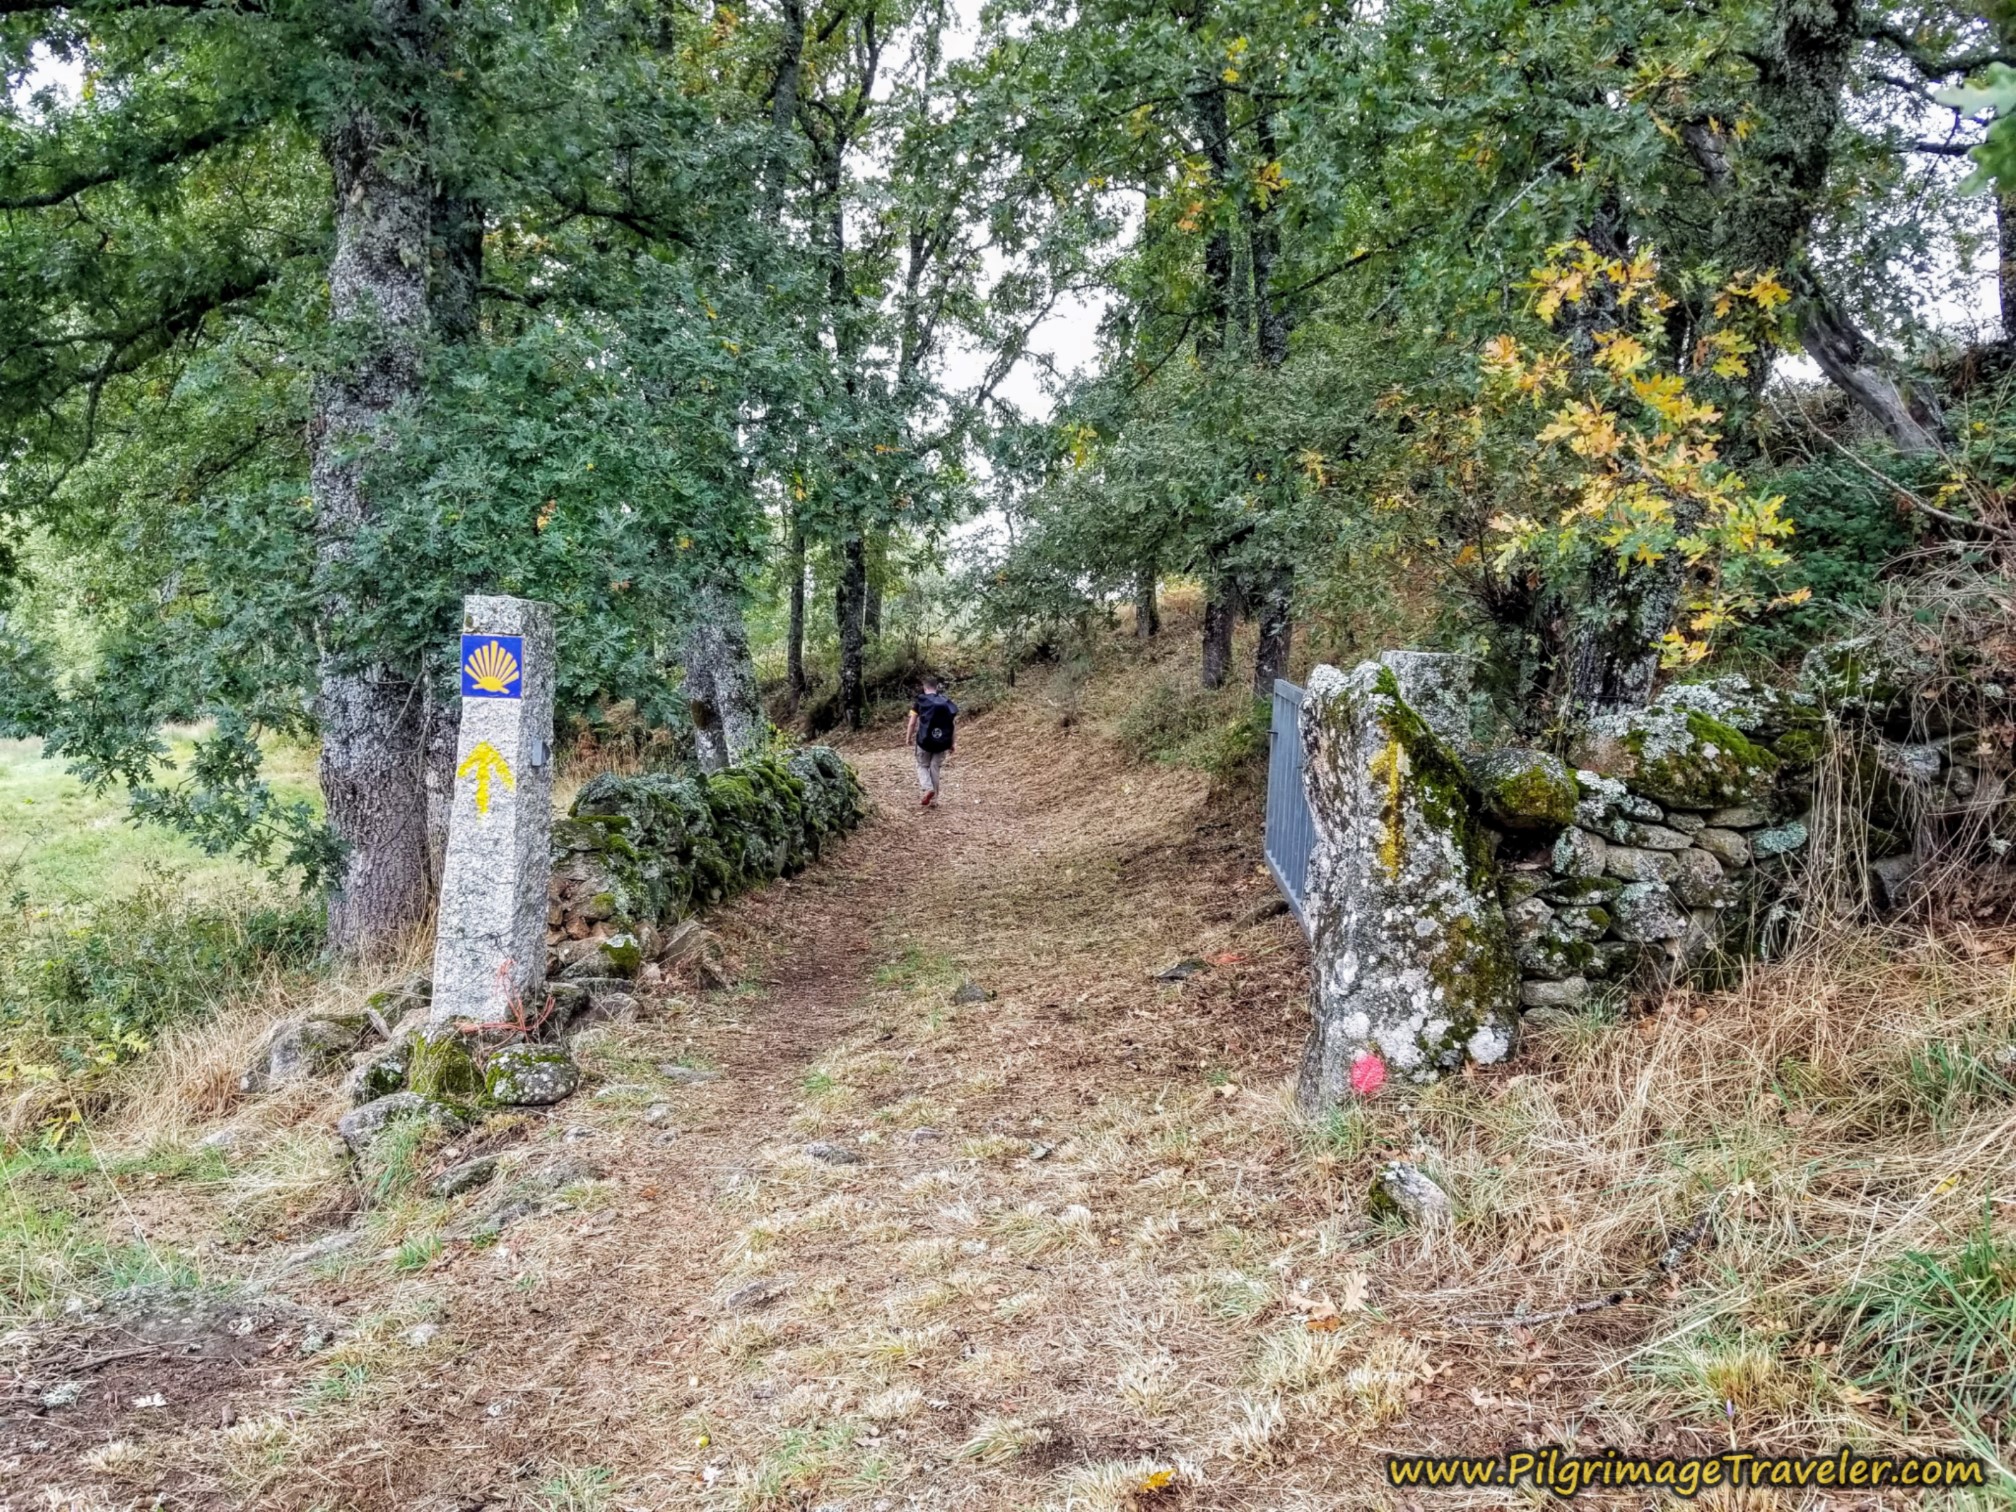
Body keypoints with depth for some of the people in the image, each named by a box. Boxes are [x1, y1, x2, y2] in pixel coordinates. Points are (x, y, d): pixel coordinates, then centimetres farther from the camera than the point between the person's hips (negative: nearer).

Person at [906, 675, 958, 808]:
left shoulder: (920, 702, -2)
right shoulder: (946, 702, 5)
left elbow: (912, 723, -4)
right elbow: (951, 725, 4)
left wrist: (908, 738, 10)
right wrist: (951, 744, 11)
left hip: (925, 741, -2)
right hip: (941, 742, 2)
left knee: (922, 766, 12)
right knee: (935, 768, 12)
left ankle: (928, 788, -13)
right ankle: (933, 798, 12)